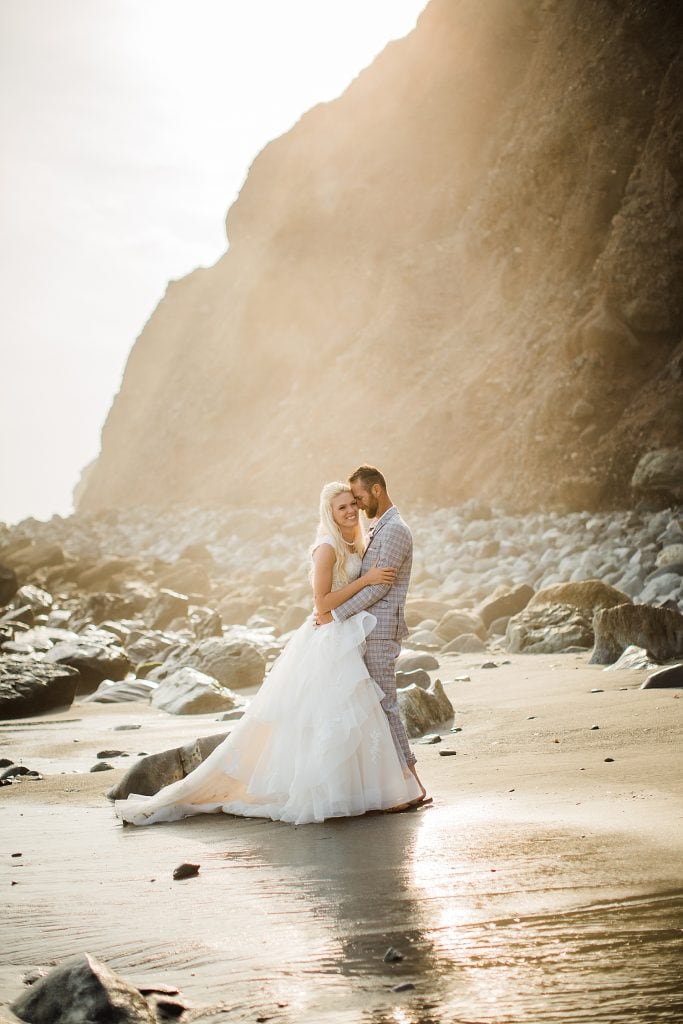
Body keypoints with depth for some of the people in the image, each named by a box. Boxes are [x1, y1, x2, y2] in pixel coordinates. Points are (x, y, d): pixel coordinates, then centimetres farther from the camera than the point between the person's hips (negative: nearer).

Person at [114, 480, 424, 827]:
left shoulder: (354, 546, 12)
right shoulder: (327, 548, -16)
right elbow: (323, 603, -19)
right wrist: (366, 580, -20)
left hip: (344, 643, 9)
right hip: (327, 642, -9)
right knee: (326, 720, -5)